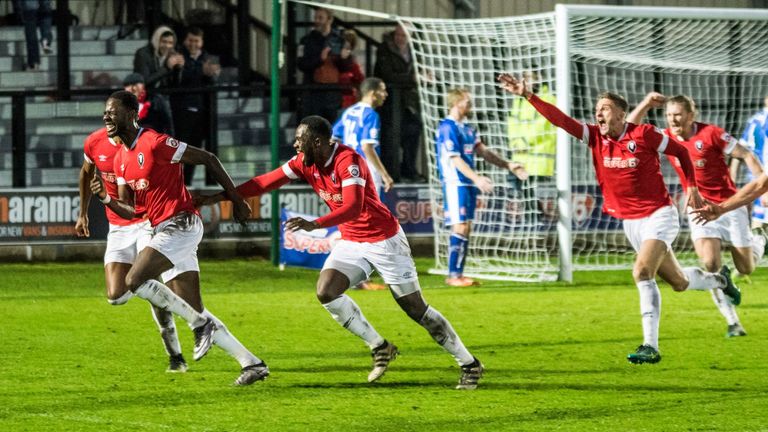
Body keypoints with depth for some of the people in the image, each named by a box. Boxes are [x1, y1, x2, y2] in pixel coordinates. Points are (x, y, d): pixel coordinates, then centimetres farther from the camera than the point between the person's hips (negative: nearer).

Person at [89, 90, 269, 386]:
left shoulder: (154, 144, -13)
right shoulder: (121, 158, 13)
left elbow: (208, 160, -8)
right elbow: (130, 211, 15)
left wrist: (236, 200, -2)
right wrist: (105, 198, -5)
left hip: (180, 225, -9)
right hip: (163, 230, 9)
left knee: (133, 282, -19)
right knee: (196, 314, 5)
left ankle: (201, 325, -10)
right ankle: (252, 364, 9)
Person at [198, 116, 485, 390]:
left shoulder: (348, 161, -25)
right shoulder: (305, 163, -1)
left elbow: (353, 206, -36)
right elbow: (267, 182, 1)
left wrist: (314, 225, -46)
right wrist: (222, 197, -4)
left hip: (384, 240, -7)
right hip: (351, 241, 7)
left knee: (416, 308, -5)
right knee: (326, 292, -13)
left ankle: (469, 364, 7)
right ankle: (380, 348, 1)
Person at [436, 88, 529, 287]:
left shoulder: (467, 128, 16)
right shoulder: (447, 128, -12)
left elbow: (483, 151, 20)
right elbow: (455, 159, -18)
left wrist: (508, 165, 14)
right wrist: (477, 179, -26)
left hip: (468, 183, 9)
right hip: (455, 183, -9)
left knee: (466, 229, 8)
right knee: (459, 228, -11)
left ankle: (459, 274, 11)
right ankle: (453, 275, -9)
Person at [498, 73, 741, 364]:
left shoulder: (643, 134, -14)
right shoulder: (595, 137, -2)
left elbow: (681, 151, 0)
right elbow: (559, 119, -11)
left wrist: (692, 187, 0)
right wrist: (527, 96, -22)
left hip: (659, 215, -6)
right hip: (631, 223, 6)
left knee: (642, 272, -25)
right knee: (679, 282, 13)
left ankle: (650, 346, -23)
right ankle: (719, 280, 45)